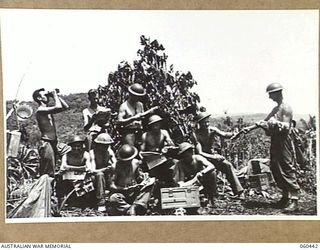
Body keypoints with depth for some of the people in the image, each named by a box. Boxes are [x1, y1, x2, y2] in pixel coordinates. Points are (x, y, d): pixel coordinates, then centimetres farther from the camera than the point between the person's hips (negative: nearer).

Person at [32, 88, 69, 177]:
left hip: (53, 142, 9)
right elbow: (58, 107, -25)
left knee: (51, 172, 12)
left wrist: (56, 96, 11)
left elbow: (65, 107, 18)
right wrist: (55, 96, -9)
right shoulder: (40, 110, -12)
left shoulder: (48, 110, 15)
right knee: (48, 173, -10)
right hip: (46, 143, -9)